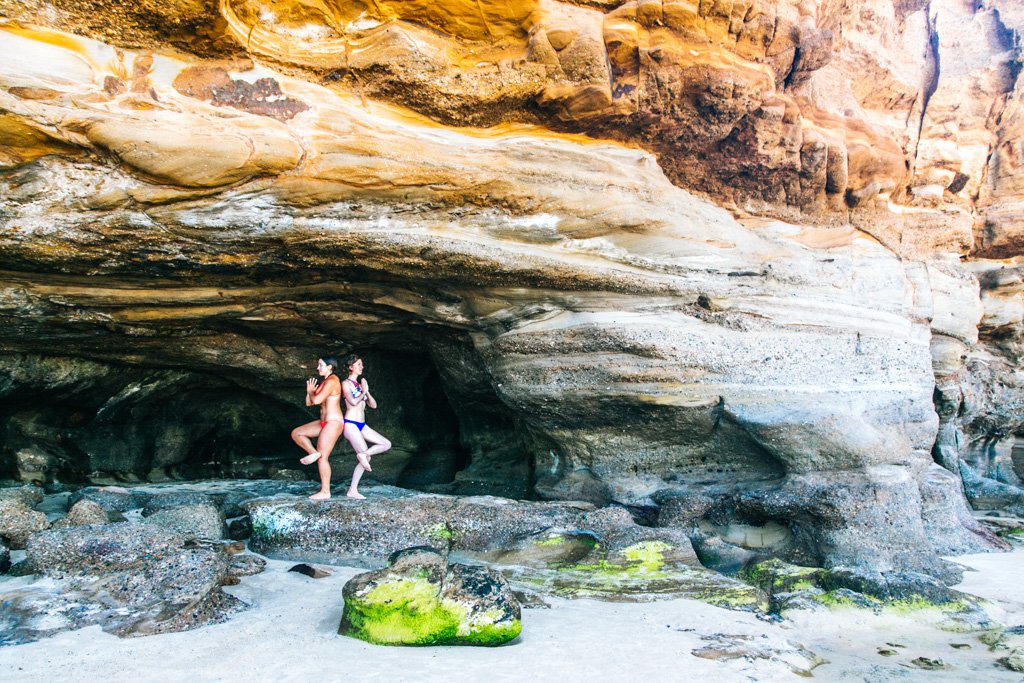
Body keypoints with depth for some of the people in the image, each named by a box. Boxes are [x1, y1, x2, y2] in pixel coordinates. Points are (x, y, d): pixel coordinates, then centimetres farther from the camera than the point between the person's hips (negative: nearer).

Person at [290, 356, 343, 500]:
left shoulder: (332, 381, -14)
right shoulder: (323, 382, 16)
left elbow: (317, 400, -23)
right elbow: (309, 402, 18)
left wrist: (311, 391, -4)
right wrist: (309, 391, 2)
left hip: (333, 422, -10)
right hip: (324, 422, 10)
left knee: (322, 457, -7)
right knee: (296, 433, 8)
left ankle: (325, 492, -1)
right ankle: (313, 453, 4)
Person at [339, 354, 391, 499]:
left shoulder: (360, 384, 17)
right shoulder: (346, 383, -5)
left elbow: (373, 405, 14)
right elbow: (353, 402, -20)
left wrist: (366, 391, 1)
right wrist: (363, 392, -4)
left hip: (361, 425, 8)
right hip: (350, 424, -8)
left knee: (387, 444, -2)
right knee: (366, 457, -11)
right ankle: (353, 490, 0)